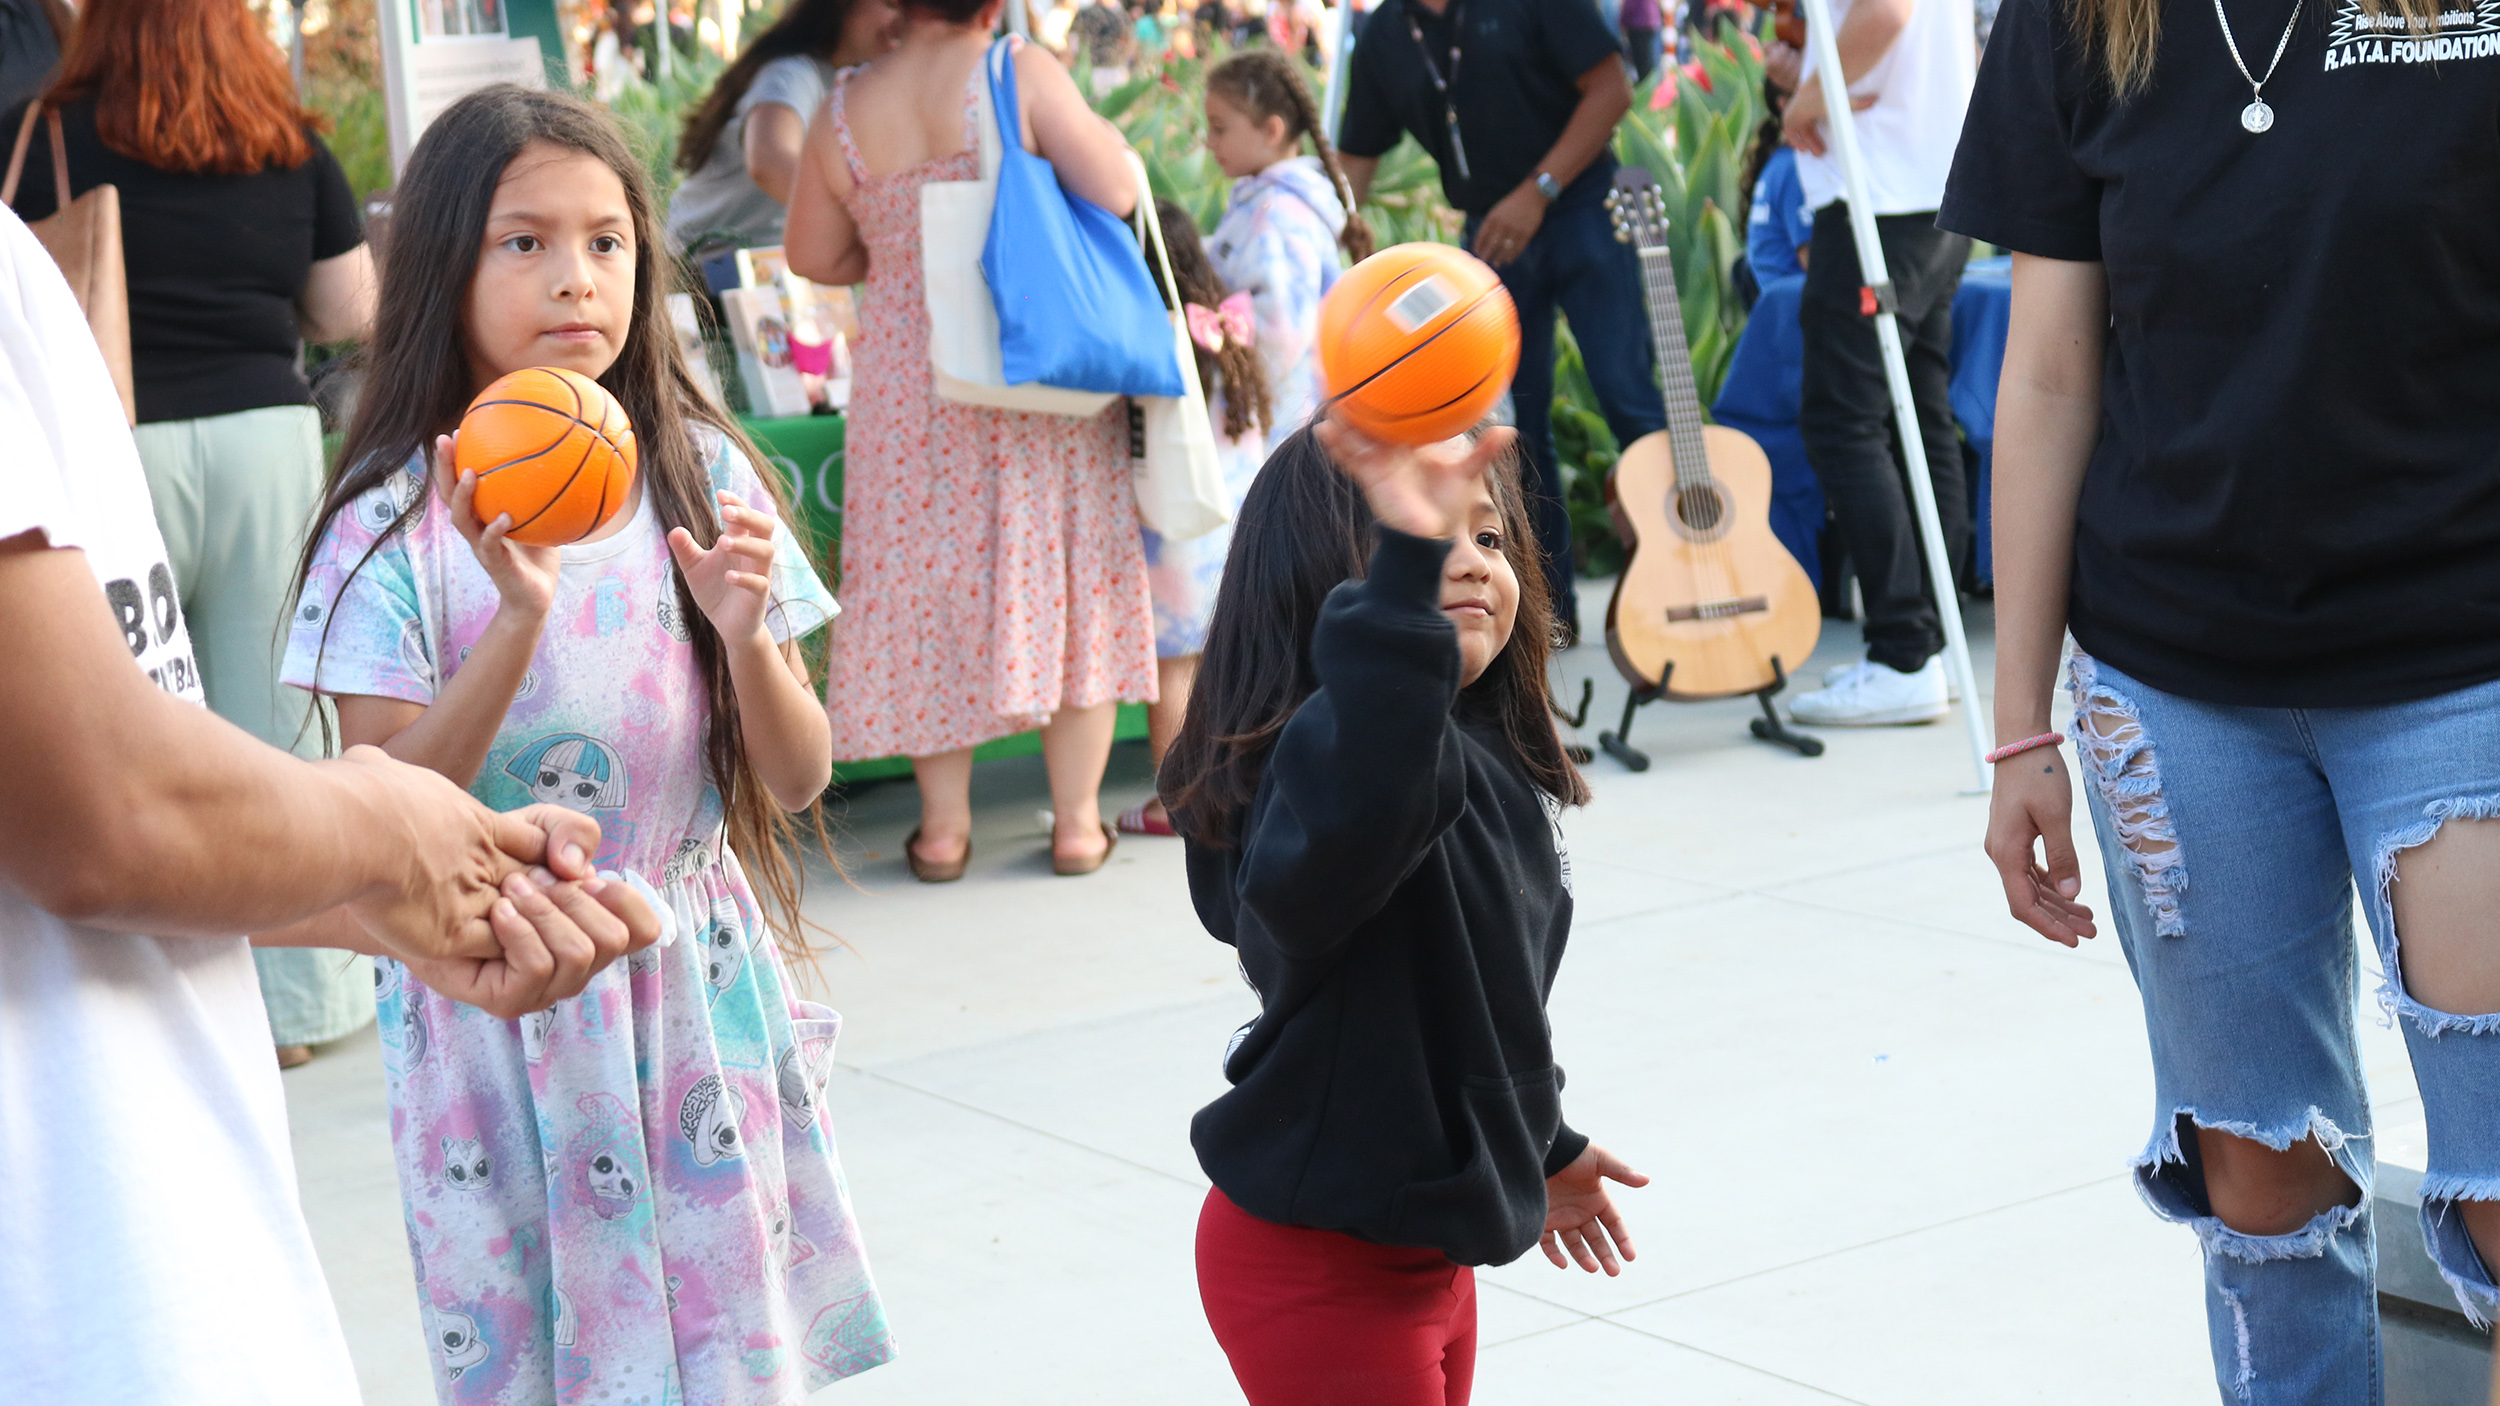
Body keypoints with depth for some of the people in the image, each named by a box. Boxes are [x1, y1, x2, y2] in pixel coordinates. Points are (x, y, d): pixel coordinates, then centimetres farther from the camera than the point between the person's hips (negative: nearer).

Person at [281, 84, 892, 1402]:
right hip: (498, 1008, -2)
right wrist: (518, 620, -26)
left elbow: (796, 778, 0)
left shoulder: (700, 475, -2)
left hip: (699, 995, 2)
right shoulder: (397, 521, -10)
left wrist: (745, 638, -20)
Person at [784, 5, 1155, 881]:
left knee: (926, 585, 11)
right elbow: (1115, 192, -14)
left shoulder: (845, 112, 0)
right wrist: (1096, 134, 6)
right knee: (1064, 580, 8)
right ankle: (1077, 820, 13)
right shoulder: (1021, 74, -11)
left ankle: (943, 826, 15)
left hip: (909, 384, 2)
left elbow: (815, 257, 10)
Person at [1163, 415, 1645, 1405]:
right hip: (1323, 1273, -10)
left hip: (1420, 1246, 10)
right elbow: (1358, 806, -54)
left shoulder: (1486, 759, 6)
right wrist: (1406, 562, -62)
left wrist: (1541, 1147, 31)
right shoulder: (1331, 747, -26)